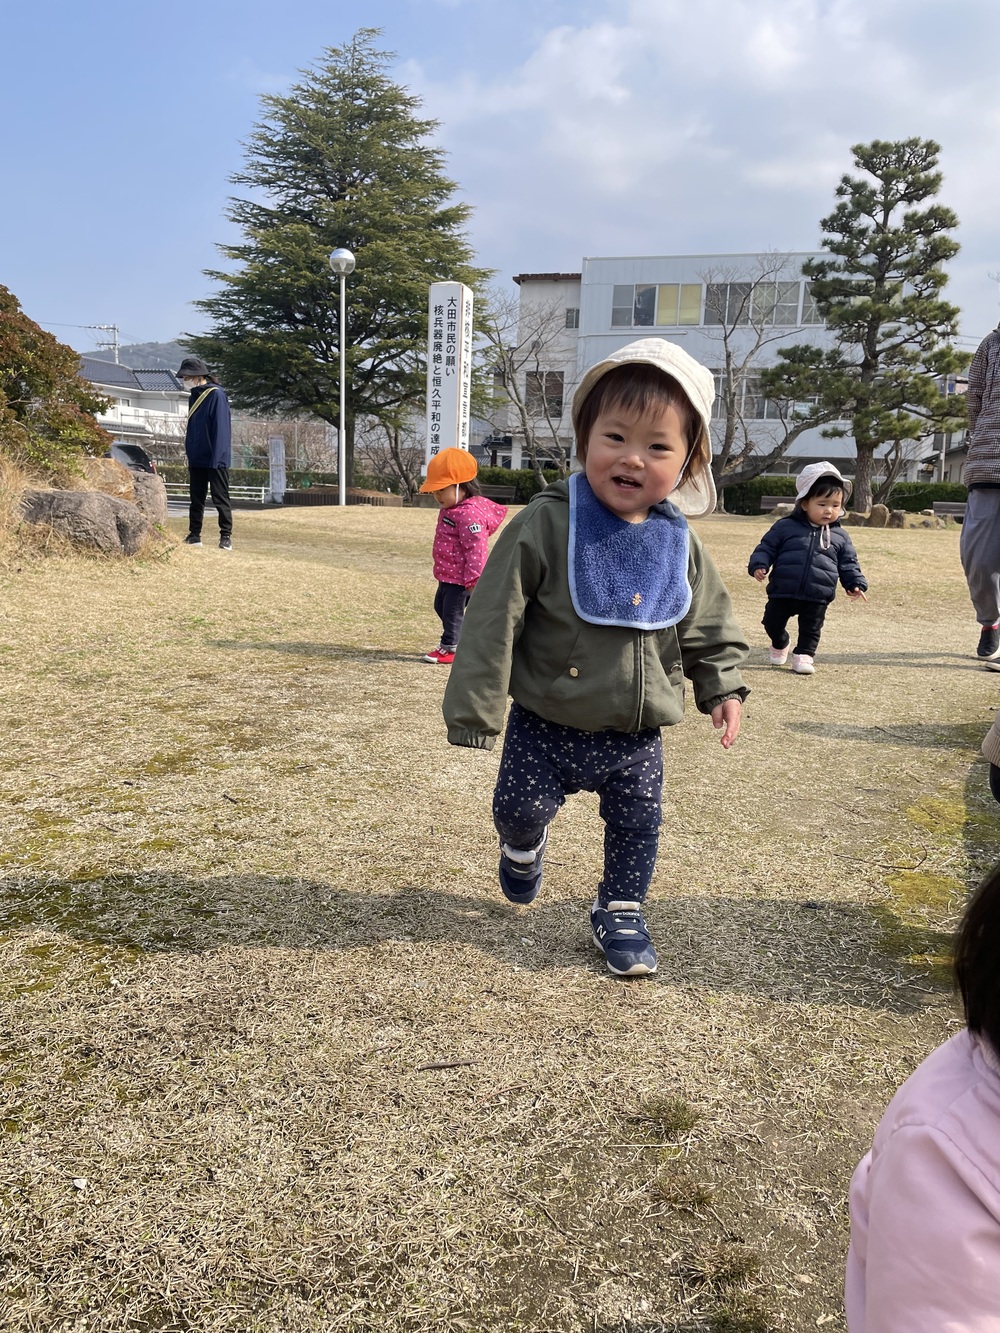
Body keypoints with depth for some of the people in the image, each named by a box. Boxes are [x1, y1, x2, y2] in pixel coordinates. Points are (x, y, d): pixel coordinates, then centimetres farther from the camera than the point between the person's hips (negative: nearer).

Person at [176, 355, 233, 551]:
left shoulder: (216, 395, -11)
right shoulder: (194, 396, 13)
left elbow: (221, 429, -16)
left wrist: (217, 458, -19)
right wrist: (189, 455, 15)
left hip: (215, 460, -8)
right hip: (197, 460, 8)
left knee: (220, 498, -2)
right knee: (196, 499, 11)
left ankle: (226, 537, 3)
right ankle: (194, 535, 17)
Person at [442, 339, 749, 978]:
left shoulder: (679, 544, -3)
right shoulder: (545, 525, -17)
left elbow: (709, 623, 12)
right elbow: (494, 620, -16)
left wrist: (723, 687, 5)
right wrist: (476, 709, -15)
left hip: (639, 738, 3)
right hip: (546, 728, -3)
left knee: (637, 828, 13)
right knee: (519, 809, 6)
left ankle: (621, 910, 39)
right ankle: (525, 847, 43)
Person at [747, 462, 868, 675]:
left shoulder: (840, 537, 5)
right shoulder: (785, 527, -2)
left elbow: (849, 564, 11)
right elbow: (766, 547, 0)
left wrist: (856, 584, 2)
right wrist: (759, 565, -15)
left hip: (817, 598, 1)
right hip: (782, 592, 0)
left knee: (811, 630, 8)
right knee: (772, 623, 12)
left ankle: (803, 656, 24)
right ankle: (780, 645, 39)